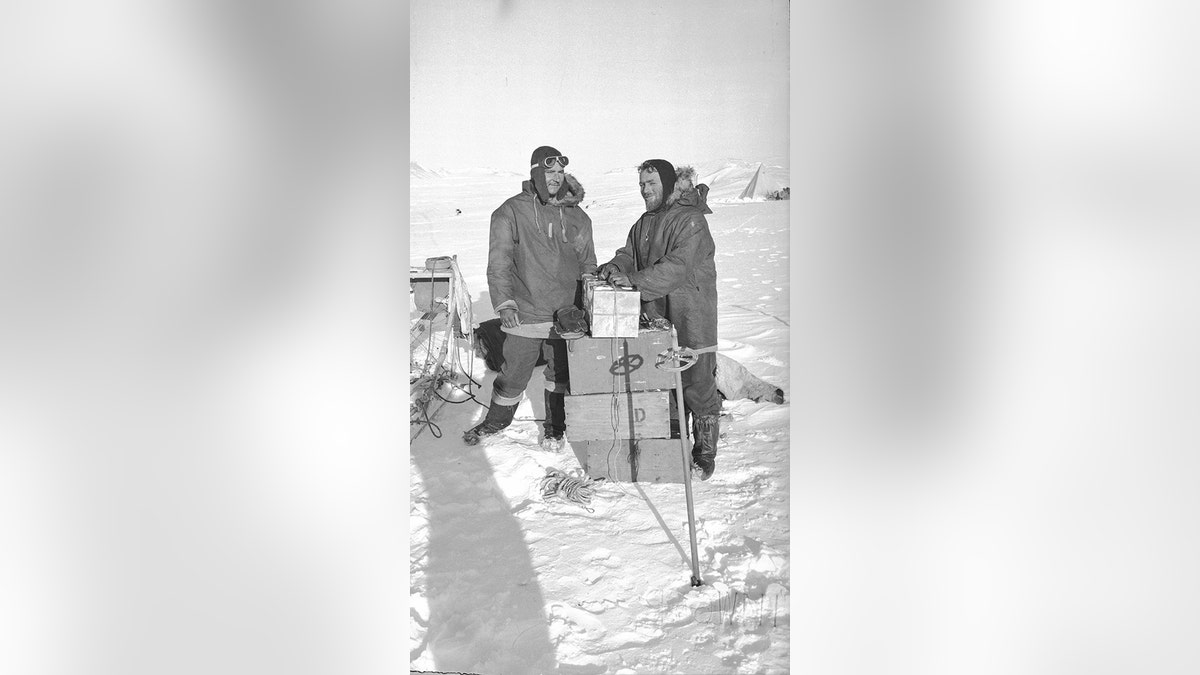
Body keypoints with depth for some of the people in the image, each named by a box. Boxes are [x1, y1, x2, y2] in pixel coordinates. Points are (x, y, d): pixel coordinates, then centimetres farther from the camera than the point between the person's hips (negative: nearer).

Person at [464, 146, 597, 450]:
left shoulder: (577, 217, 7)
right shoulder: (512, 212, -4)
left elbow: (587, 265, 14)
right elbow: (499, 262, -7)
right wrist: (504, 302, -17)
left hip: (567, 315, 3)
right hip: (525, 314, -3)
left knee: (560, 375, 14)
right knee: (513, 375, 6)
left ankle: (554, 427, 33)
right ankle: (496, 421, 30)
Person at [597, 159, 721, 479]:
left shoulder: (690, 221, -15)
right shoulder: (645, 222, 12)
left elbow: (677, 268, -25)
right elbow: (630, 253, 14)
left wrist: (634, 280, -29)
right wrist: (615, 266, -9)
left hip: (691, 323, -8)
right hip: (655, 319, 8)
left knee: (698, 388, 1)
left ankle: (705, 453, 15)